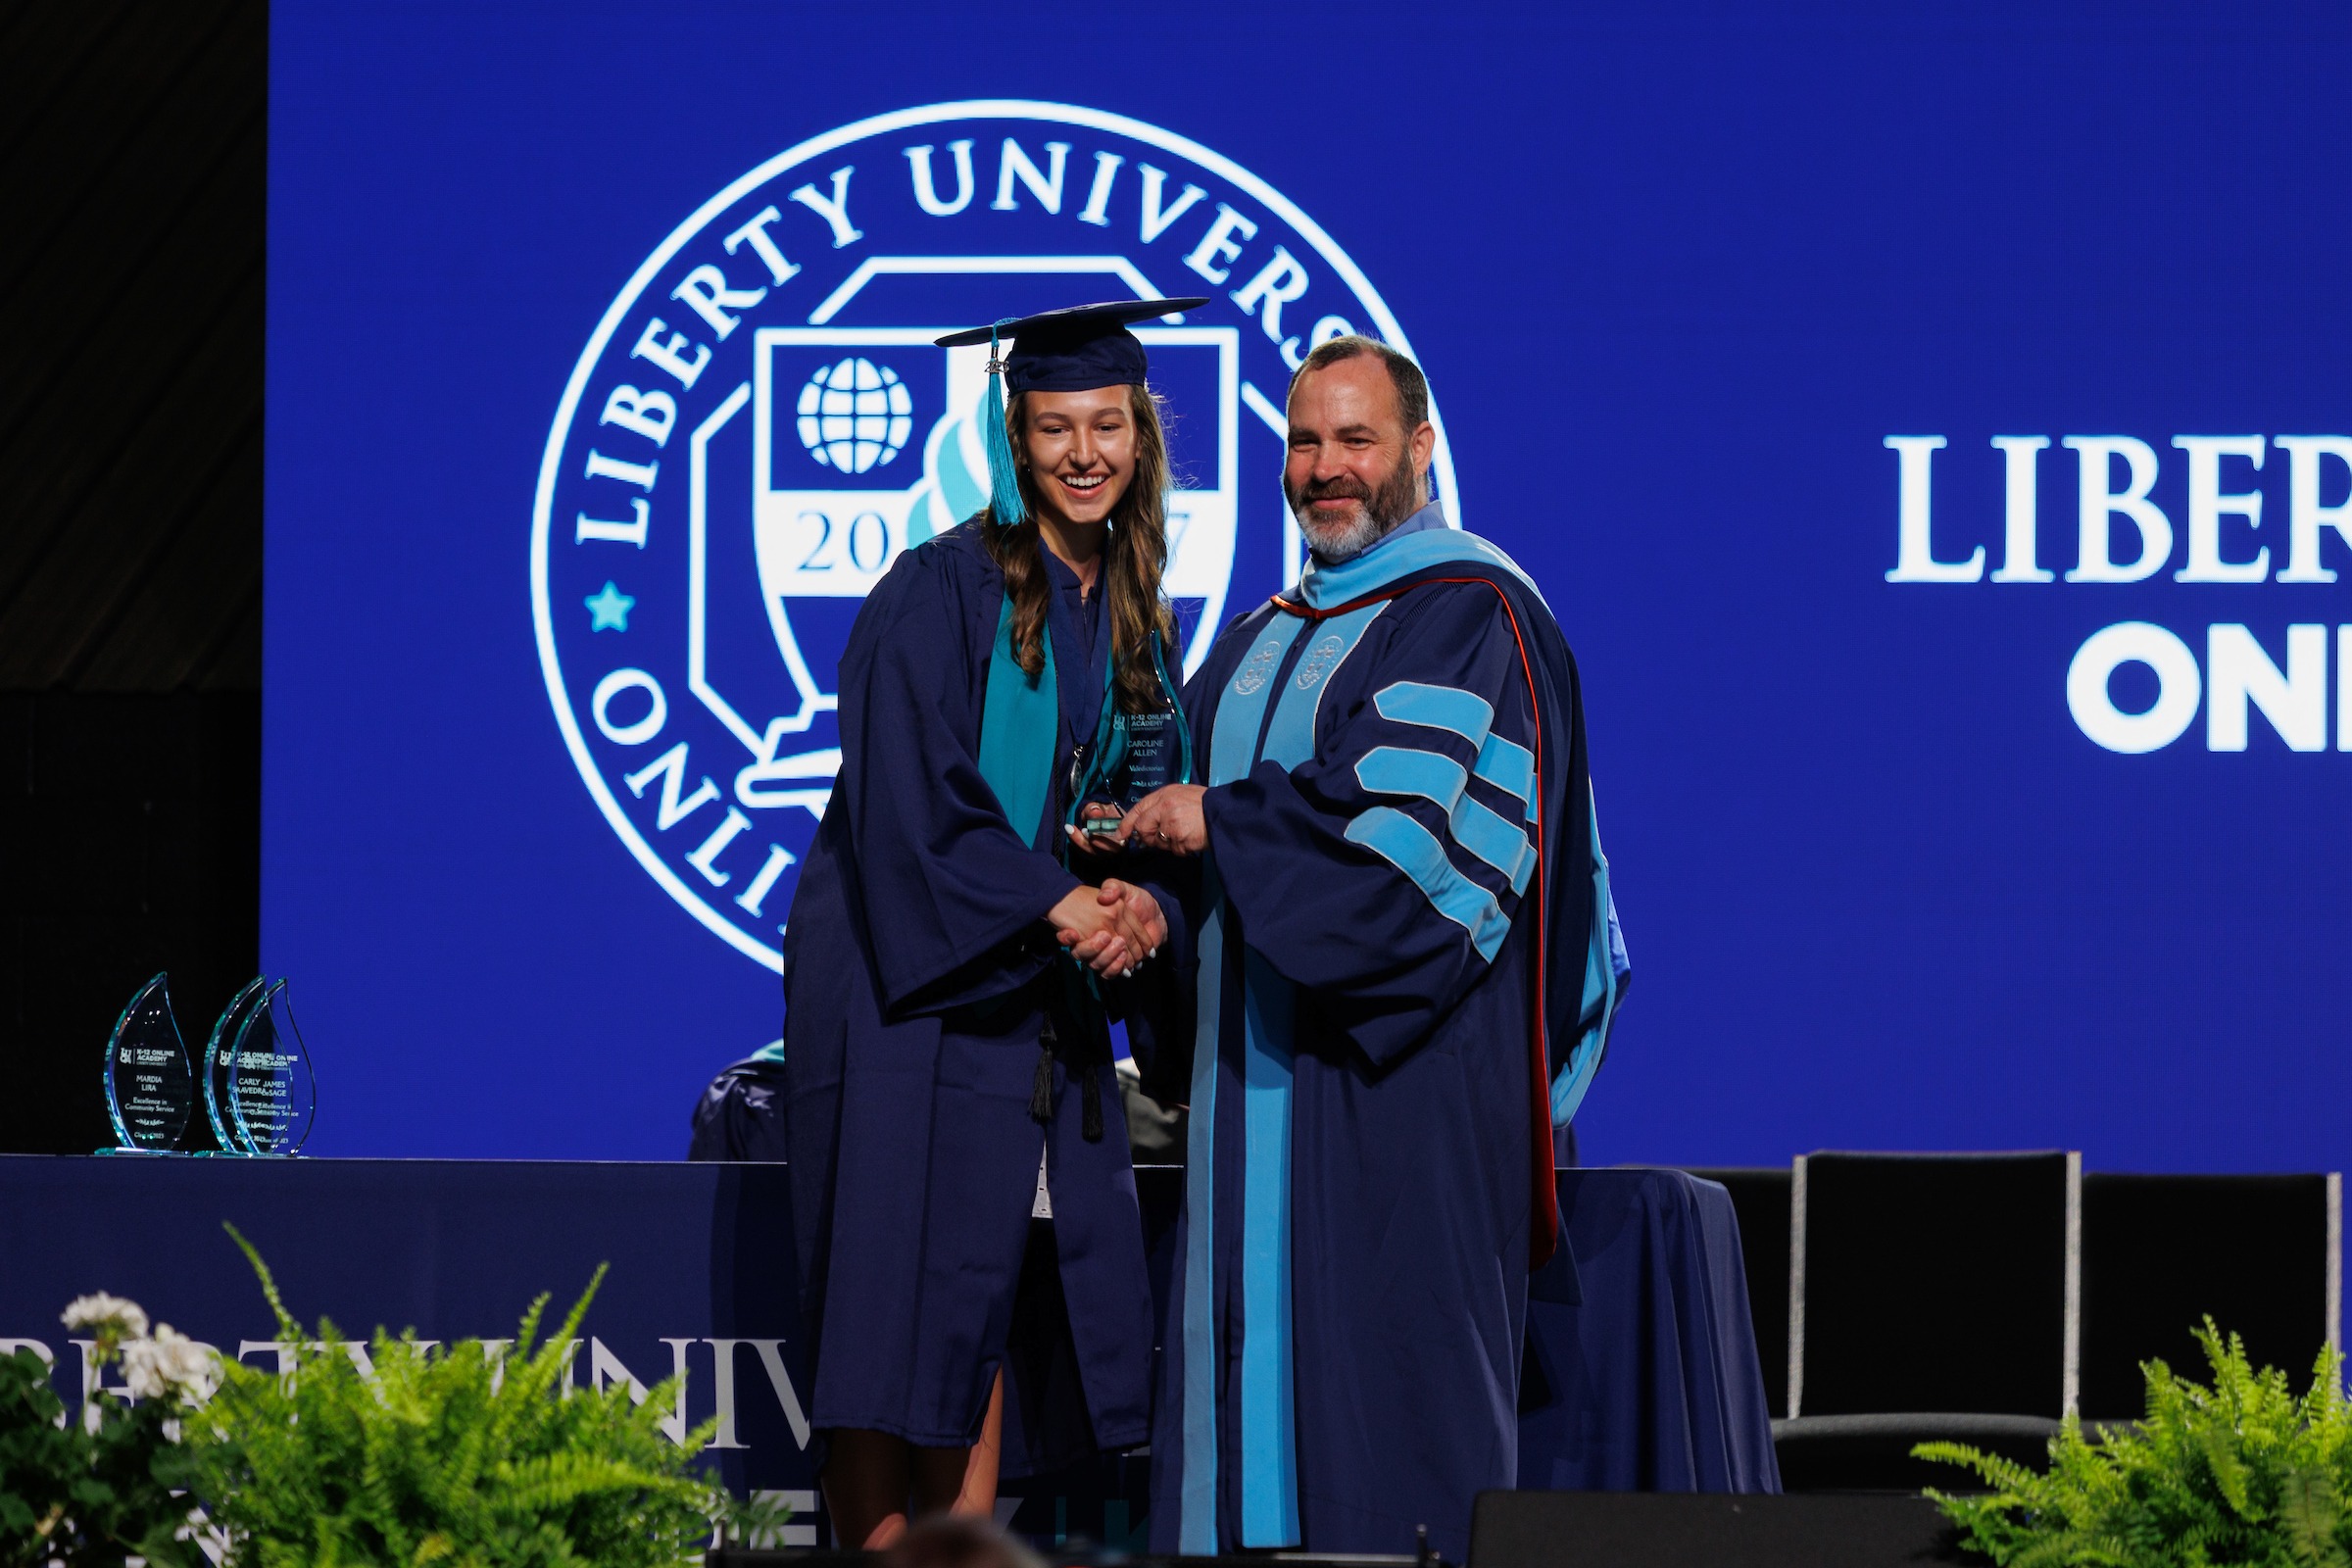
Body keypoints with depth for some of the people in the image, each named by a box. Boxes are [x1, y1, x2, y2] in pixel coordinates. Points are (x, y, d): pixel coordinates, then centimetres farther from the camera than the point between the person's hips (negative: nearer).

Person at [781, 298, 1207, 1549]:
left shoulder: (1130, 617, 12)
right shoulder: (943, 591, -9)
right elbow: (908, 791, -17)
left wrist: (1137, 900, -7)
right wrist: (1055, 904, -23)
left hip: (1044, 994, 7)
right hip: (912, 981, -7)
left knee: (1000, 1305, 2)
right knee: (901, 1295, -9)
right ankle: (873, 1545, -8)